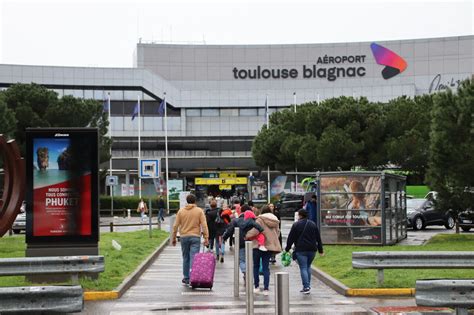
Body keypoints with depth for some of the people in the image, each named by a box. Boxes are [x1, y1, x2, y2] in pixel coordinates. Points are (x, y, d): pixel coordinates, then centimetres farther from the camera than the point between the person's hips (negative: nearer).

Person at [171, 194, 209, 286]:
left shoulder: (181, 211, 5)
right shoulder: (199, 211, 1)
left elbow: (175, 226, 5)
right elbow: (204, 225, -5)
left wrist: (173, 238, 11)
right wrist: (206, 238, -3)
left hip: (184, 237, 2)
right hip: (195, 237, -2)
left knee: (186, 258, 12)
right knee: (194, 258, -5)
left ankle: (186, 279, 17)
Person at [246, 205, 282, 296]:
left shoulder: (260, 219, -11)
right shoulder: (275, 221, 7)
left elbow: (254, 231, -19)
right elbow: (277, 232, 12)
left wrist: (247, 236, -6)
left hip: (259, 245, -4)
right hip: (270, 246, 5)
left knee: (256, 266, 12)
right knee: (266, 268, 8)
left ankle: (256, 286, 11)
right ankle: (266, 289, 2)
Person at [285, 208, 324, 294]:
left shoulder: (296, 225, -4)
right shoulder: (313, 224, 11)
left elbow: (291, 238, -3)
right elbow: (318, 238, 14)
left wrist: (287, 249, 6)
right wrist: (320, 250, 19)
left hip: (300, 250, -5)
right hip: (312, 249, 5)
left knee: (303, 268, -4)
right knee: (308, 267, 17)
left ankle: (306, 287, -13)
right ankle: (307, 286, 15)